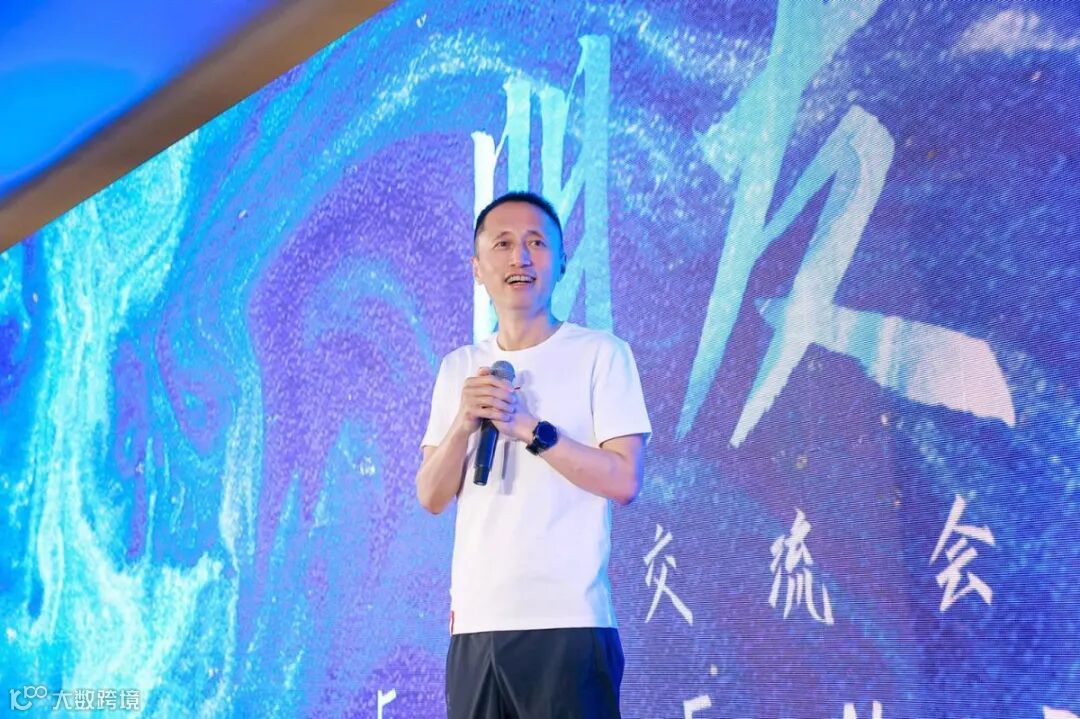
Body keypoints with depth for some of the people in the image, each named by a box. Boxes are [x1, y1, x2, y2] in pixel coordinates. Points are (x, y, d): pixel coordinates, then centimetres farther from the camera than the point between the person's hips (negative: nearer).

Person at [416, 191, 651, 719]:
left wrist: (527, 427, -14)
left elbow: (624, 480, -8)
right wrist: (463, 424, -10)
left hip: (569, 622, -4)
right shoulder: (458, 367, 12)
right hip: (475, 621, 4)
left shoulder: (601, 353, 0)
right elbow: (431, 498, 8)